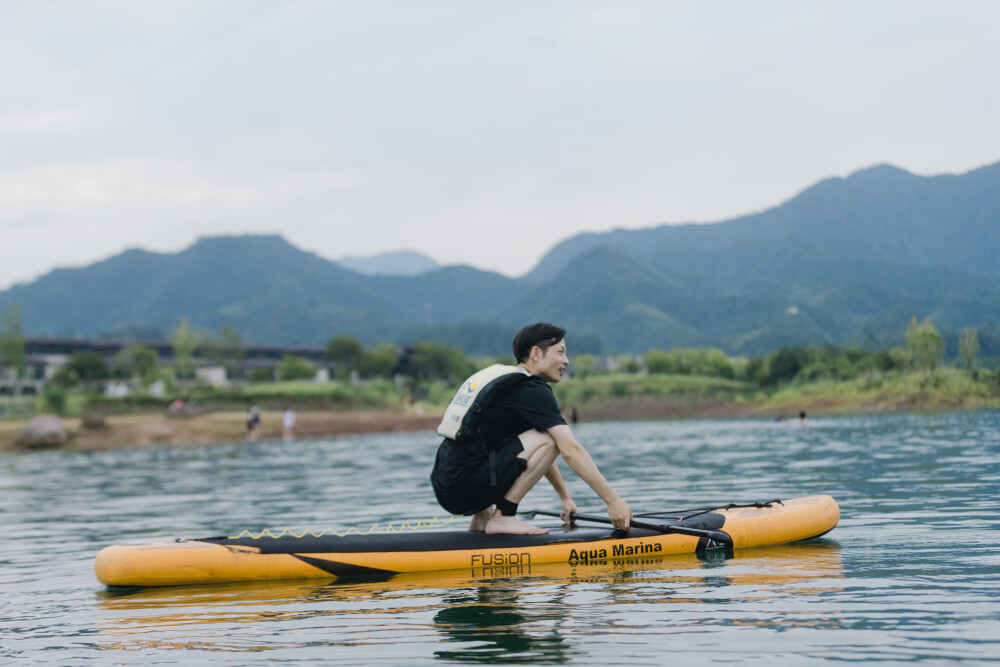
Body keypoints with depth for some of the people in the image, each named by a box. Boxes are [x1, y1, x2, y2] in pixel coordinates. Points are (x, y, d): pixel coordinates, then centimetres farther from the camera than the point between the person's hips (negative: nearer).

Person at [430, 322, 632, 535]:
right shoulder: (532, 390, -8)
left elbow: (537, 455, 30)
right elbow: (570, 450, -16)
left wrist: (565, 498, 31)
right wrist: (613, 500, -15)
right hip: (465, 489, -10)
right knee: (549, 439, -11)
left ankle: (481, 517, 16)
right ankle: (502, 517, -11)